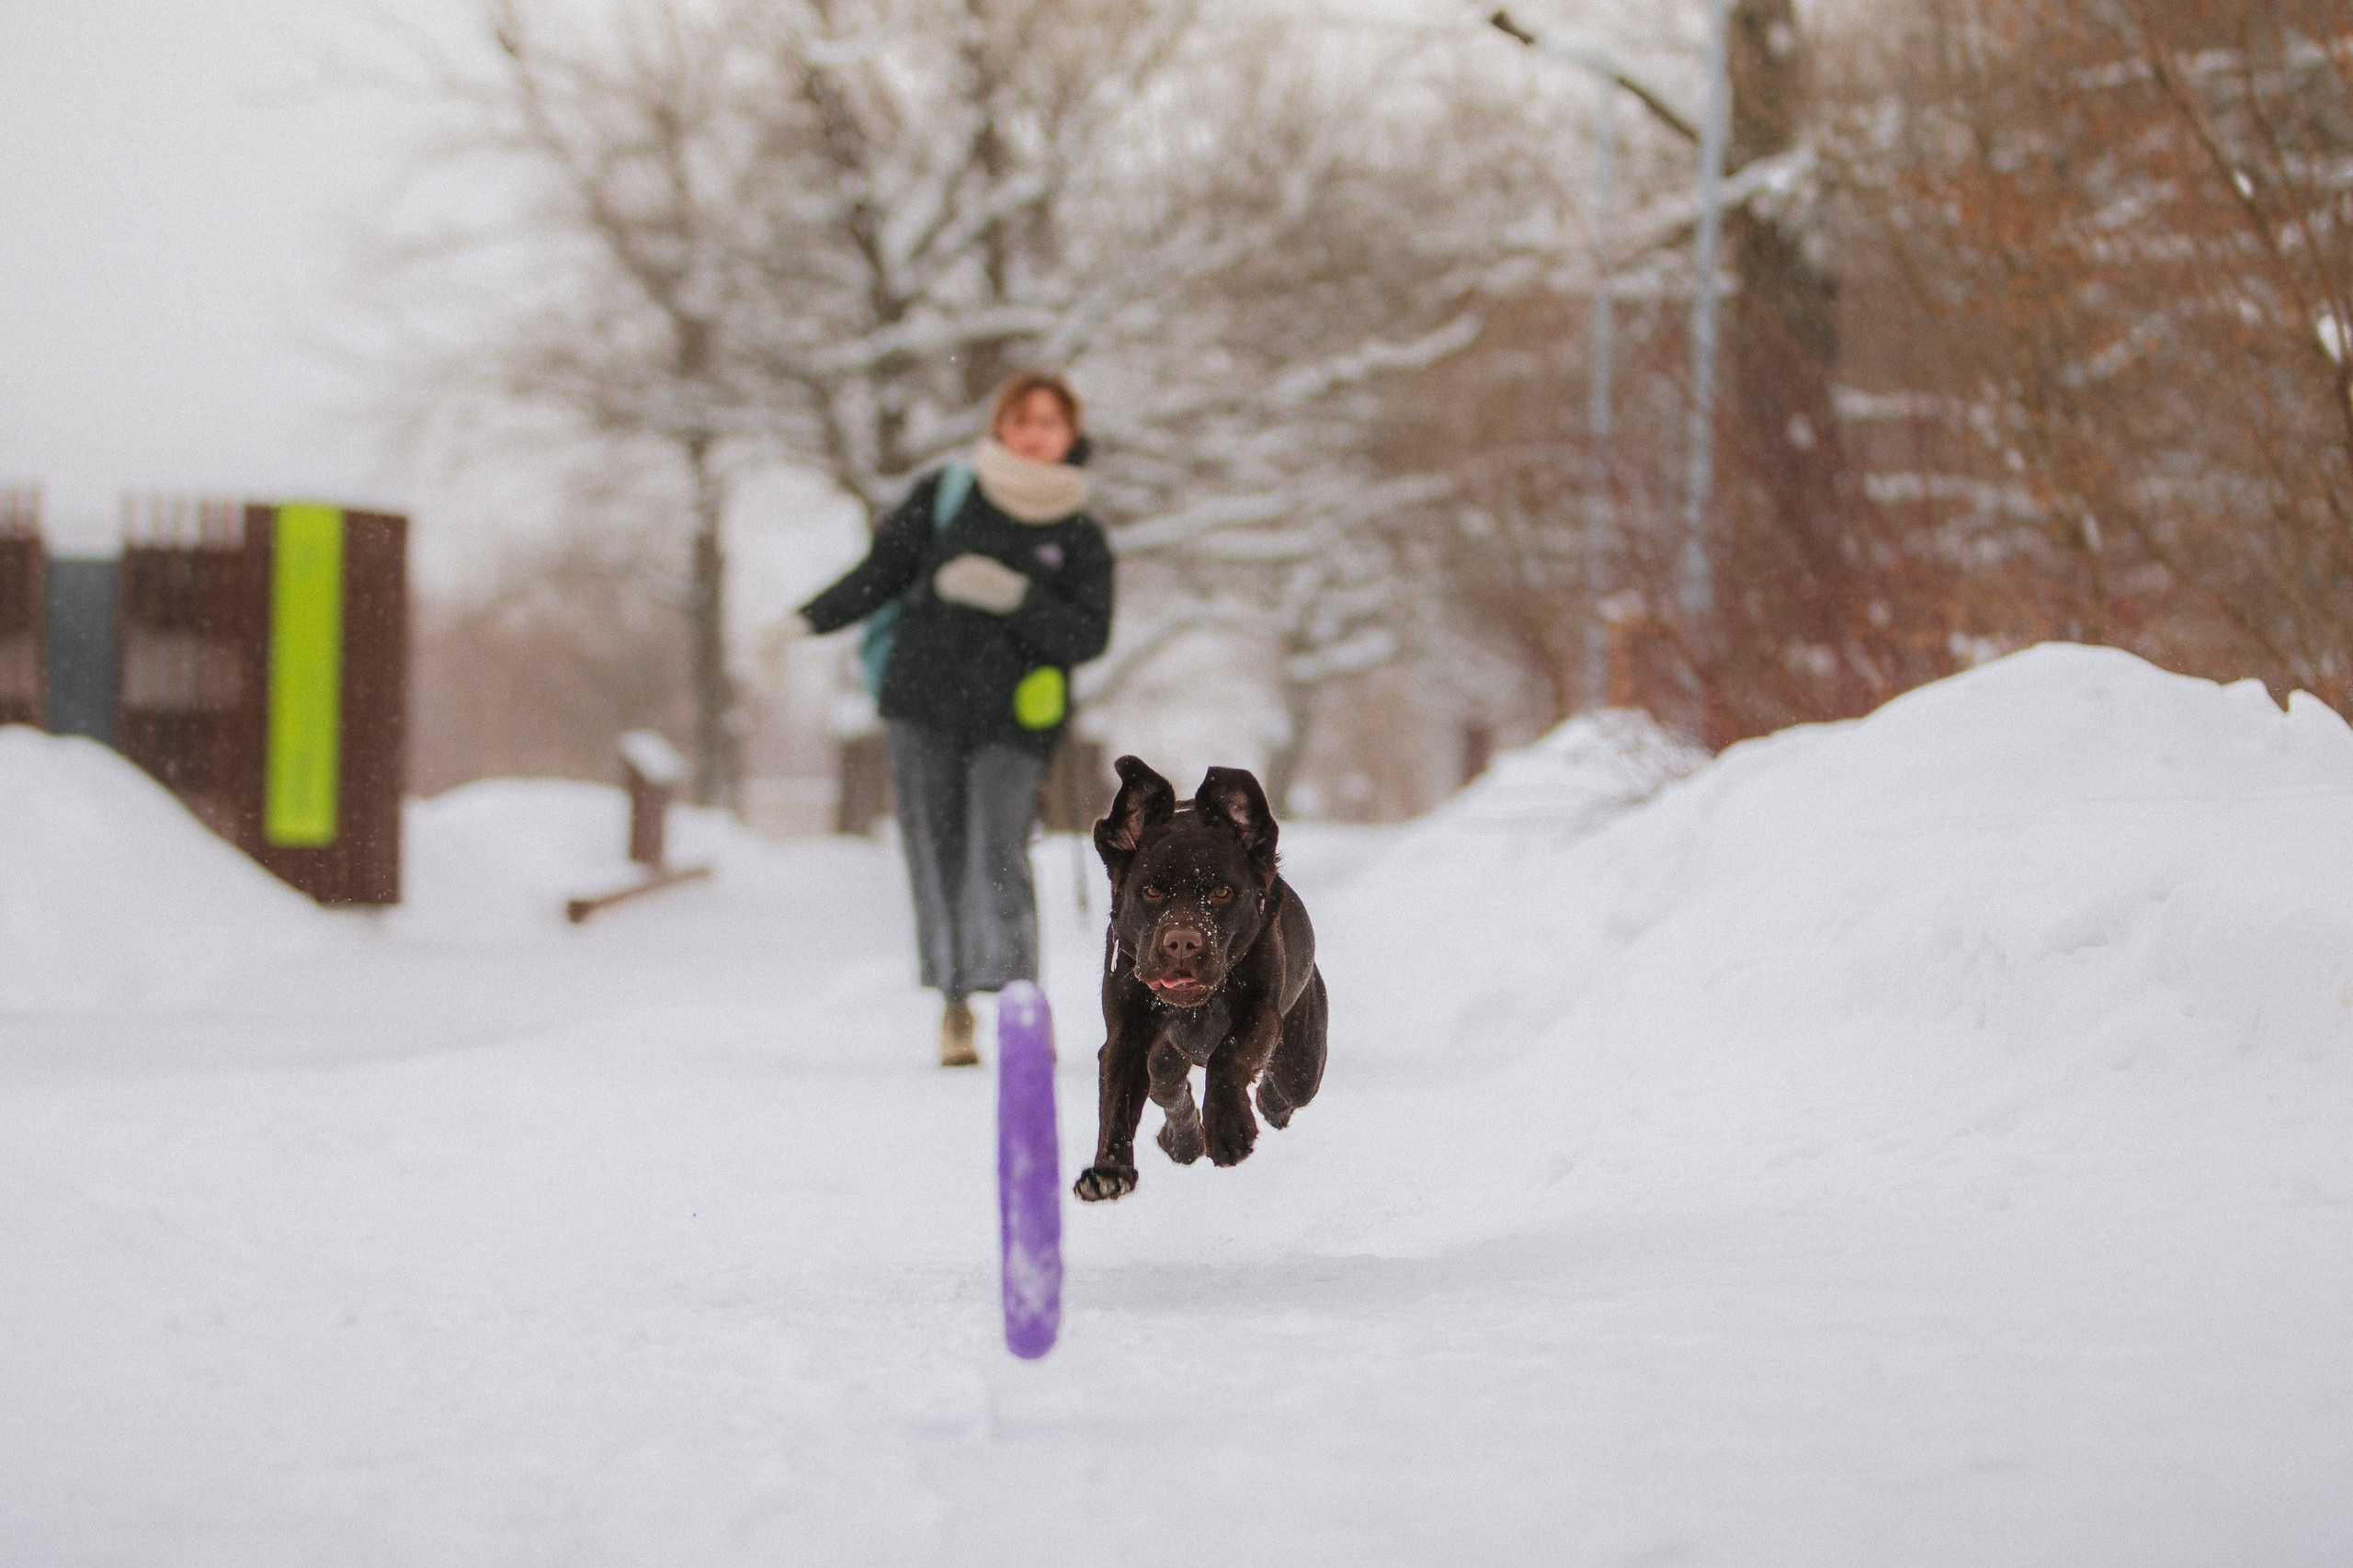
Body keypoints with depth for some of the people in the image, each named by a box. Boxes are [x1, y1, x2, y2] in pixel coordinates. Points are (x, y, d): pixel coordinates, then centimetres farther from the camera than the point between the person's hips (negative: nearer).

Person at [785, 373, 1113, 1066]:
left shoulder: (1081, 539, 6)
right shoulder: (944, 496, 7)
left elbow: (1088, 636, -2)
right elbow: (884, 571, 10)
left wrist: (1013, 597, -15)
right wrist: (808, 621, 0)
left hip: (1012, 721, -1)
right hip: (925, 703, 1)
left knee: (998, 853, -17)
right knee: (937, 852, 0)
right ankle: (953, 998, 13)